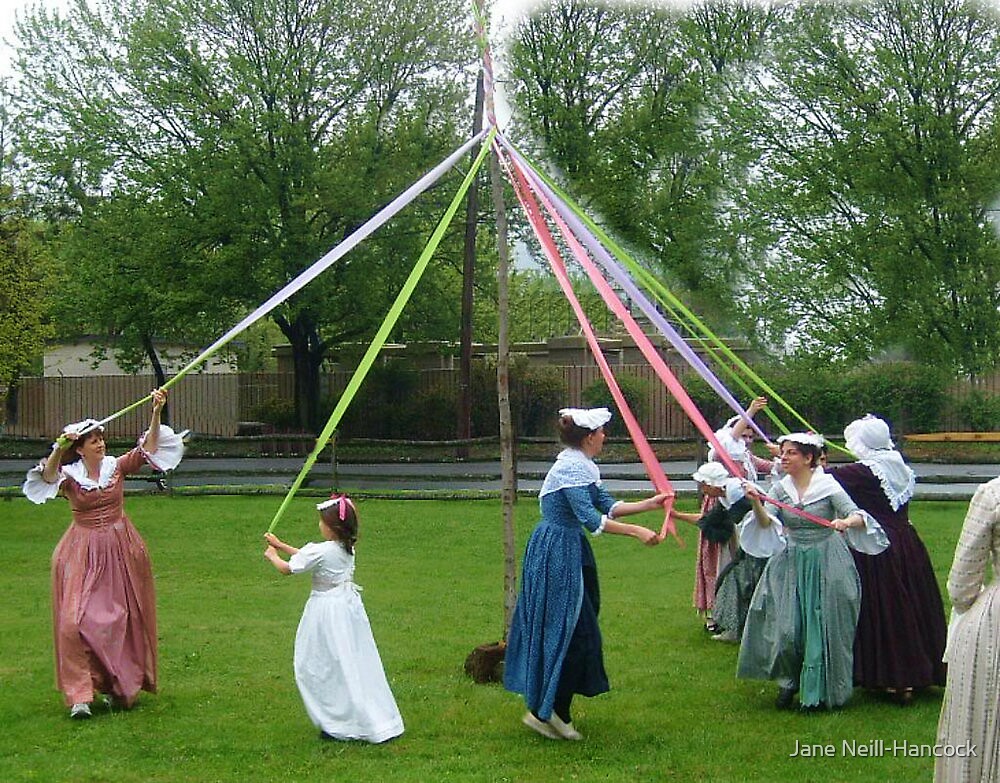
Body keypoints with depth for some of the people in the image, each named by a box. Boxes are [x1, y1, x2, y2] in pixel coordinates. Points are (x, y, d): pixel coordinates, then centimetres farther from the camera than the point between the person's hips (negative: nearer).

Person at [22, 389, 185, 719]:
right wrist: (57, 450, -42)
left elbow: (148, 448, -6)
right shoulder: (69, 475, -4)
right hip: (83, 554, -2)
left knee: (122, 619, 7)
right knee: (77, 620, -11)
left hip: (120, 549, 2)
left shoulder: (116, 466, 2)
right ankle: (79, 694, -9)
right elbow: (48, 477, -25)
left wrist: (156, 413, -18)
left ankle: (117, 685, 21)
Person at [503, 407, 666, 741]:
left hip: (567, 553, 10)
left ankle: (555, 712, 20)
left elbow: (609, 506, 14)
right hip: (558, 554, -10)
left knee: (575, 631, 13)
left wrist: (650, 504, 7)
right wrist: (636, 531, -28)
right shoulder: (572, 468, -19)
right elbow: (590, 518, -27)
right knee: (573, 631, -7)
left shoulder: (581, 467, 13)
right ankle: (543, 711, 0)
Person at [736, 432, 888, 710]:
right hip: (791, 564, 3)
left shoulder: (828, 486, -9)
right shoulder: (780, 489, 3)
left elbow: (857, 515, -15)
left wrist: (847, 522, -37)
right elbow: (766, 523, -8)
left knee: (823, 625, 1)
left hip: (826, 564, -3)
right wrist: (756, 504, -27)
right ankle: (788, 681, 20)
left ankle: (821, 689, 17)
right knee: (784, 626, -2)